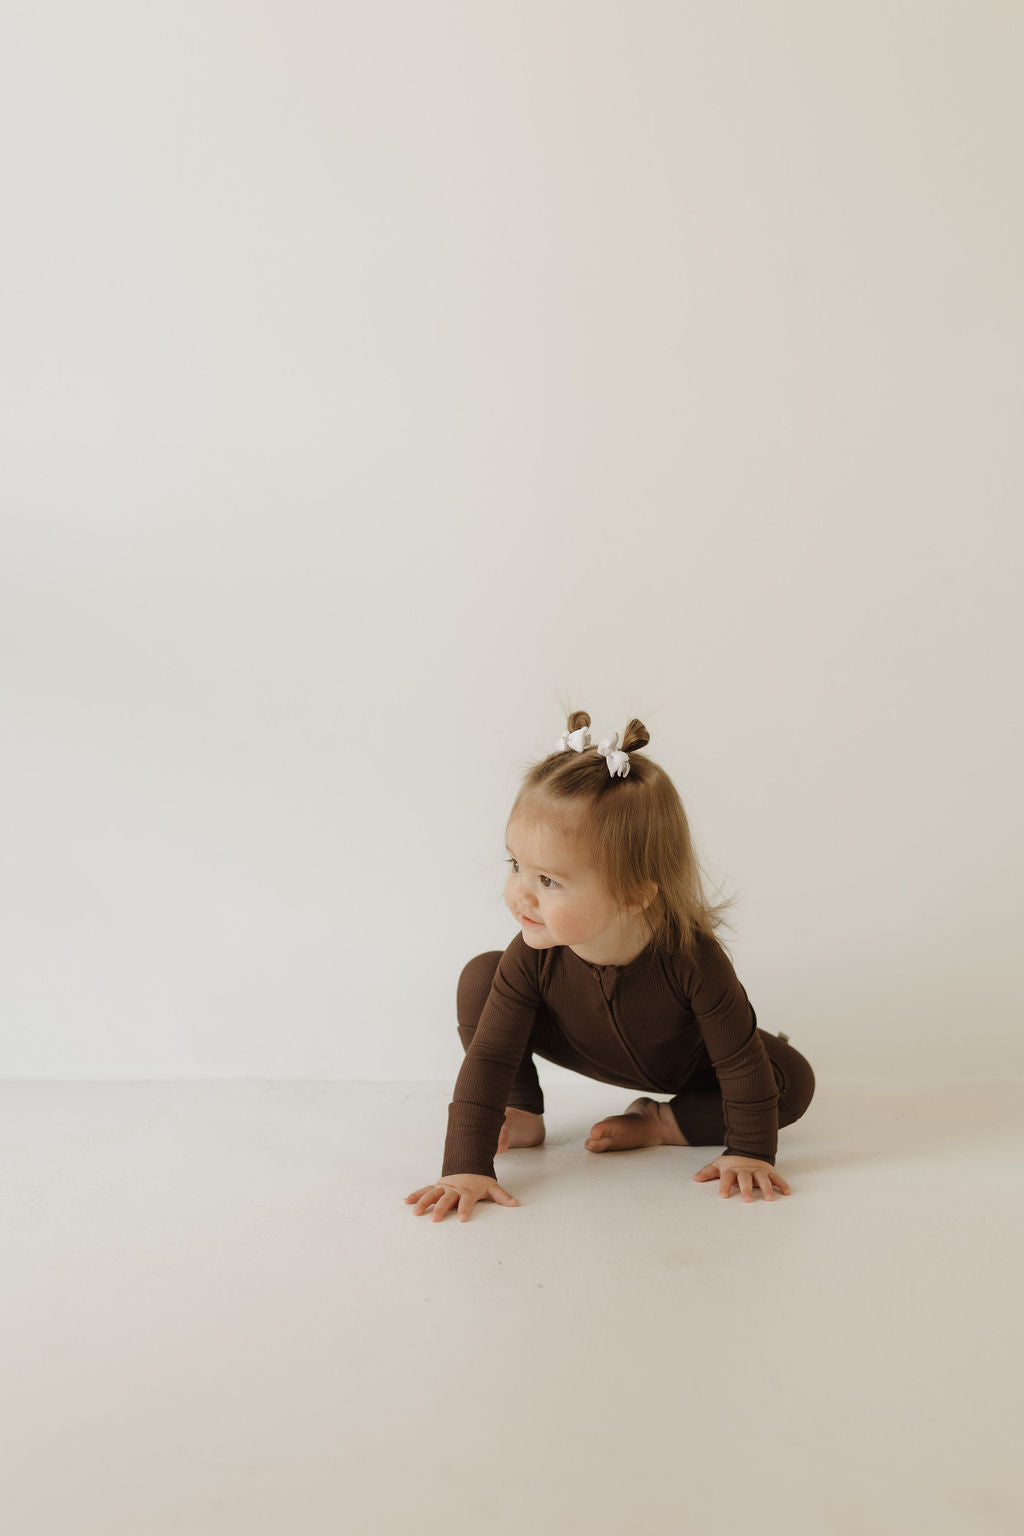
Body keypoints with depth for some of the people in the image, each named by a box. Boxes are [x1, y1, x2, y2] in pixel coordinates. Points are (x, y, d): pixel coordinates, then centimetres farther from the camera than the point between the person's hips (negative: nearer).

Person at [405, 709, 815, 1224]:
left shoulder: (690, 956, -42)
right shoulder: (532, 956, -35)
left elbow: (742, 1062, -30)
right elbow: (488, 1056, -30)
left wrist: (748, 1153, -24)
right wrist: (467, 1166, -35)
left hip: (686, 1062, -1)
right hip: (588, 1051, 1)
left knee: (794, 1081, -22)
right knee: (481, 978, -20)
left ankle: (660, 1123, -6)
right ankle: (521, 1115, -1)